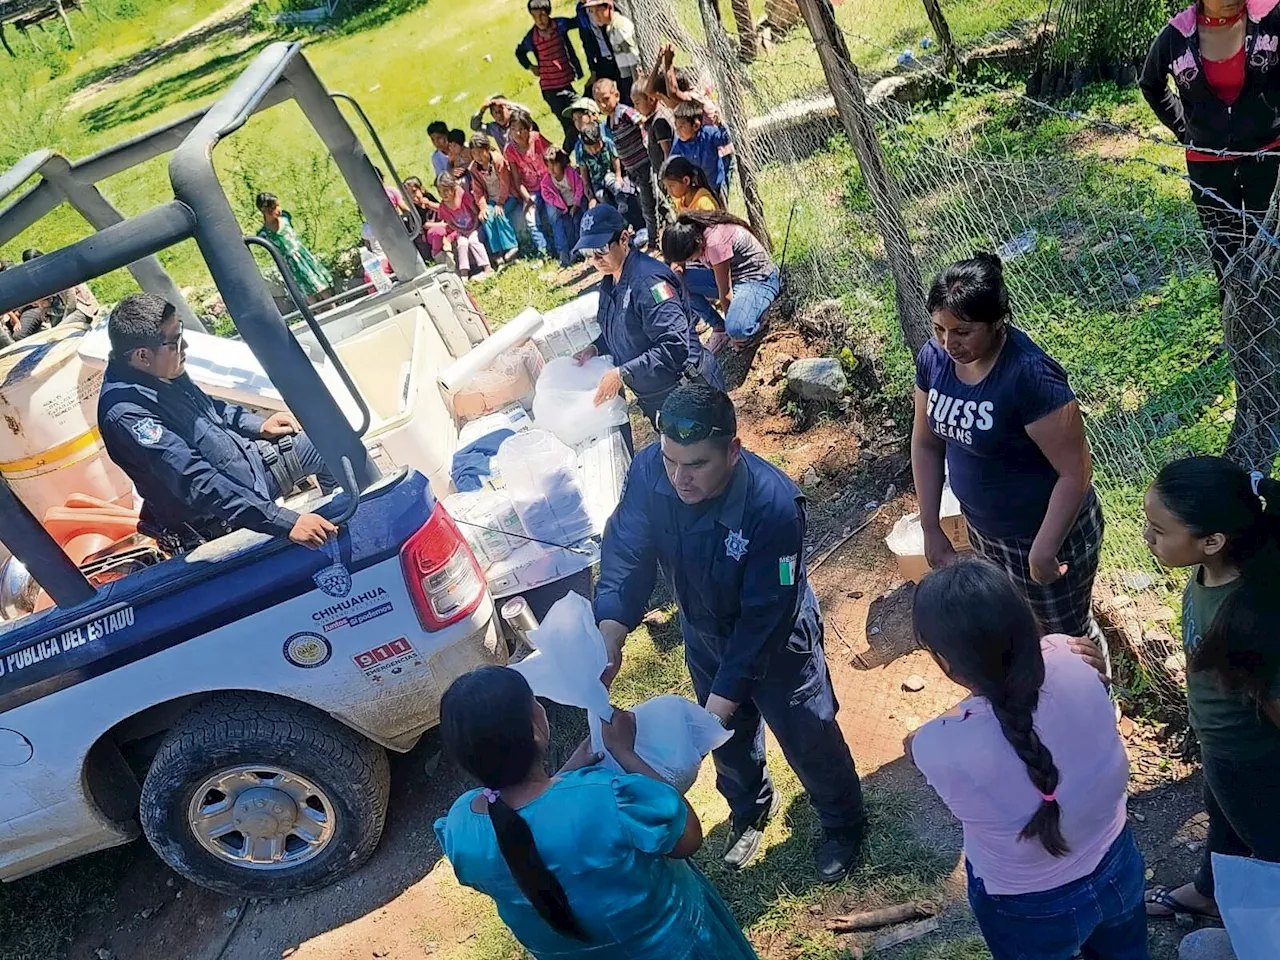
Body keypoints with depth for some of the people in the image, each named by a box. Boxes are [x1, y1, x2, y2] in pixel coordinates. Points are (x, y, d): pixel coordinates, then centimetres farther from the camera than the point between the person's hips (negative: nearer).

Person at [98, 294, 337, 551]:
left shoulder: (160, 374, -5)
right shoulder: (126, 414, -31)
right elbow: (198, 483, -37)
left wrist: (257, 425, 2)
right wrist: (286, 522, -41)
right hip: (222, 516, -9)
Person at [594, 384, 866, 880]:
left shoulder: (773, 504, -39)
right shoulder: (648, 470, -26)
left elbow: (763, 618, -33)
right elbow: (625, 552, -20)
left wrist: (720, 703, -34)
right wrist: (610, 630, -37)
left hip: (778, 641, -4)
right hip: (705, 637, 5)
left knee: (807, 740, 18)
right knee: (729, 738, 27)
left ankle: (842, 823, 49)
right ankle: (750, 810, 58)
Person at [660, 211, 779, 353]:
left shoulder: (715, 243, -32)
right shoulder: (690, 232, -10)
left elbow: (725, 293, -22)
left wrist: (730, 321, -10)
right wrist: (676, 266, -18)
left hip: (760, 281, -8)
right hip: (731, 277, 8)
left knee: (736, 330, -36)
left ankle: (759, 324, 1)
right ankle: (719, 328, 5)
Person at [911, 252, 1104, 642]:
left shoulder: (1030, 375, -32)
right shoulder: (934, 357, -11)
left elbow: (1075, 472, -26)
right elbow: (926, 444, 1)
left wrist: (1042, 552, -22)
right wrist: (931, 528, 2)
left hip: (1046, 533, -6)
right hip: (982, 528, 6)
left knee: (1069, 637, 17)